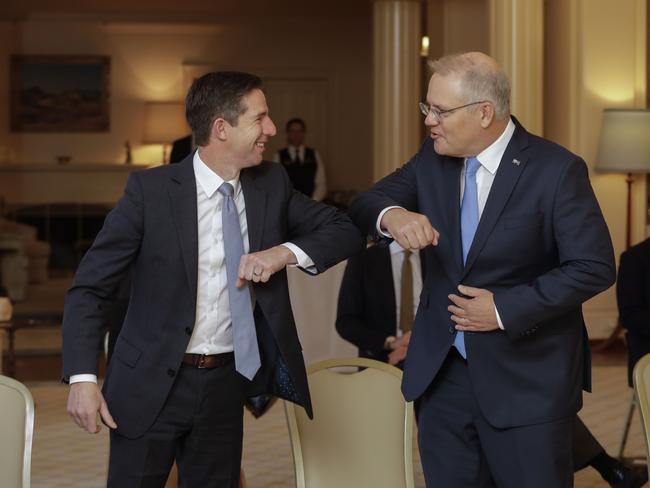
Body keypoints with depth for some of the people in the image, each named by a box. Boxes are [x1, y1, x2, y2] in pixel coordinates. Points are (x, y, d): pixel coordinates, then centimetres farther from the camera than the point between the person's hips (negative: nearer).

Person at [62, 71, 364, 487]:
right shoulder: (150, 189, -12)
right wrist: (82, 377, -19)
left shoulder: (272, 184, 1)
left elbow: (347, 231, 5)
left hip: (227, 381, 4)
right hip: (152, 383, -4)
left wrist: (284, 252, -15)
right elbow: (89, 288, -9)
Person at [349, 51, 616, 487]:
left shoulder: (557, 170, -13)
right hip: (441, 371, 5)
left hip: (526, 380, -5)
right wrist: (391, 215, -24)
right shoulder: (433, 158, 4)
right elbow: (366, 204, 1)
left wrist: (505, 308, -19)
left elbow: (595, 267, -14)